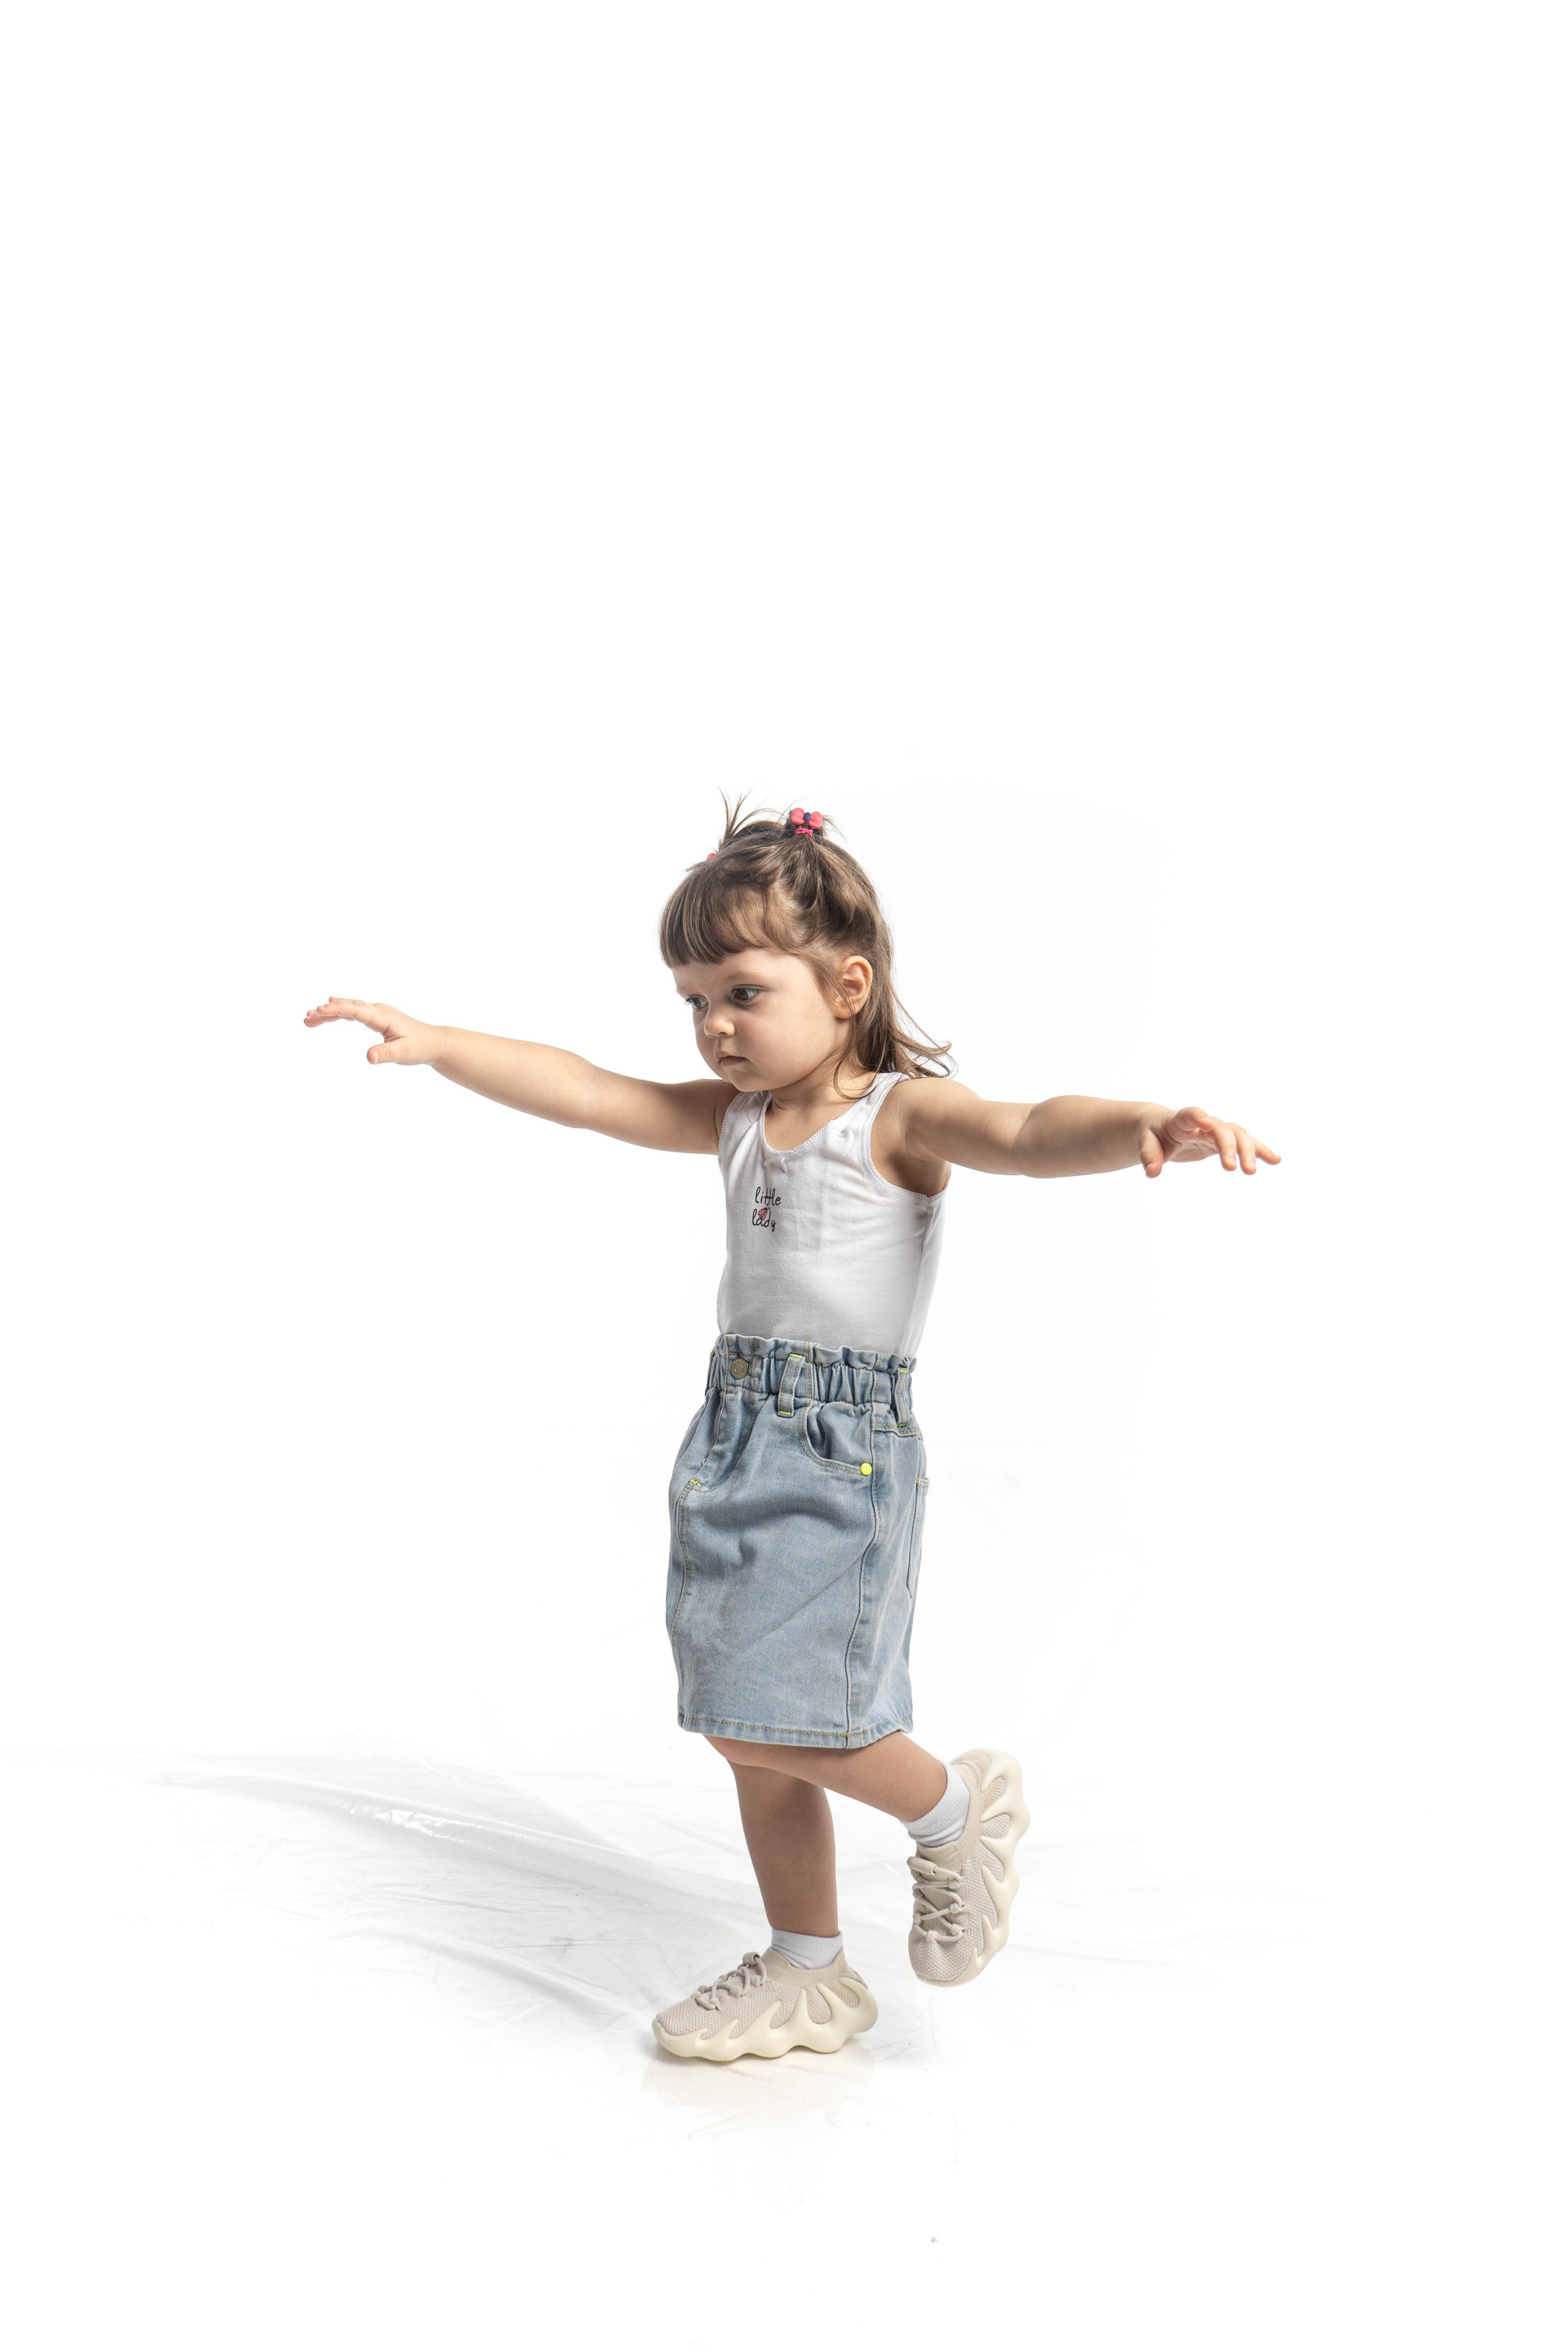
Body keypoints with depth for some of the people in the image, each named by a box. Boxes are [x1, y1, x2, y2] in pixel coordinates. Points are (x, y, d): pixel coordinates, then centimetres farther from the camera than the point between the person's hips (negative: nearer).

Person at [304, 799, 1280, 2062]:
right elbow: (581, 1090, 12)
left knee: (775, 1716, -11)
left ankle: (959, 1806, 16)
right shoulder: (734, 1117, 10)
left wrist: (1150, 1126, -49)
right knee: (750, 1733, 13)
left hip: (845, 1450, -8)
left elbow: (1029, 1131, -30)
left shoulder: (900, 1115, -11)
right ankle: (808, 1976, 29)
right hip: (738, 1436, 8)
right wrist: (433, 1041, 5)